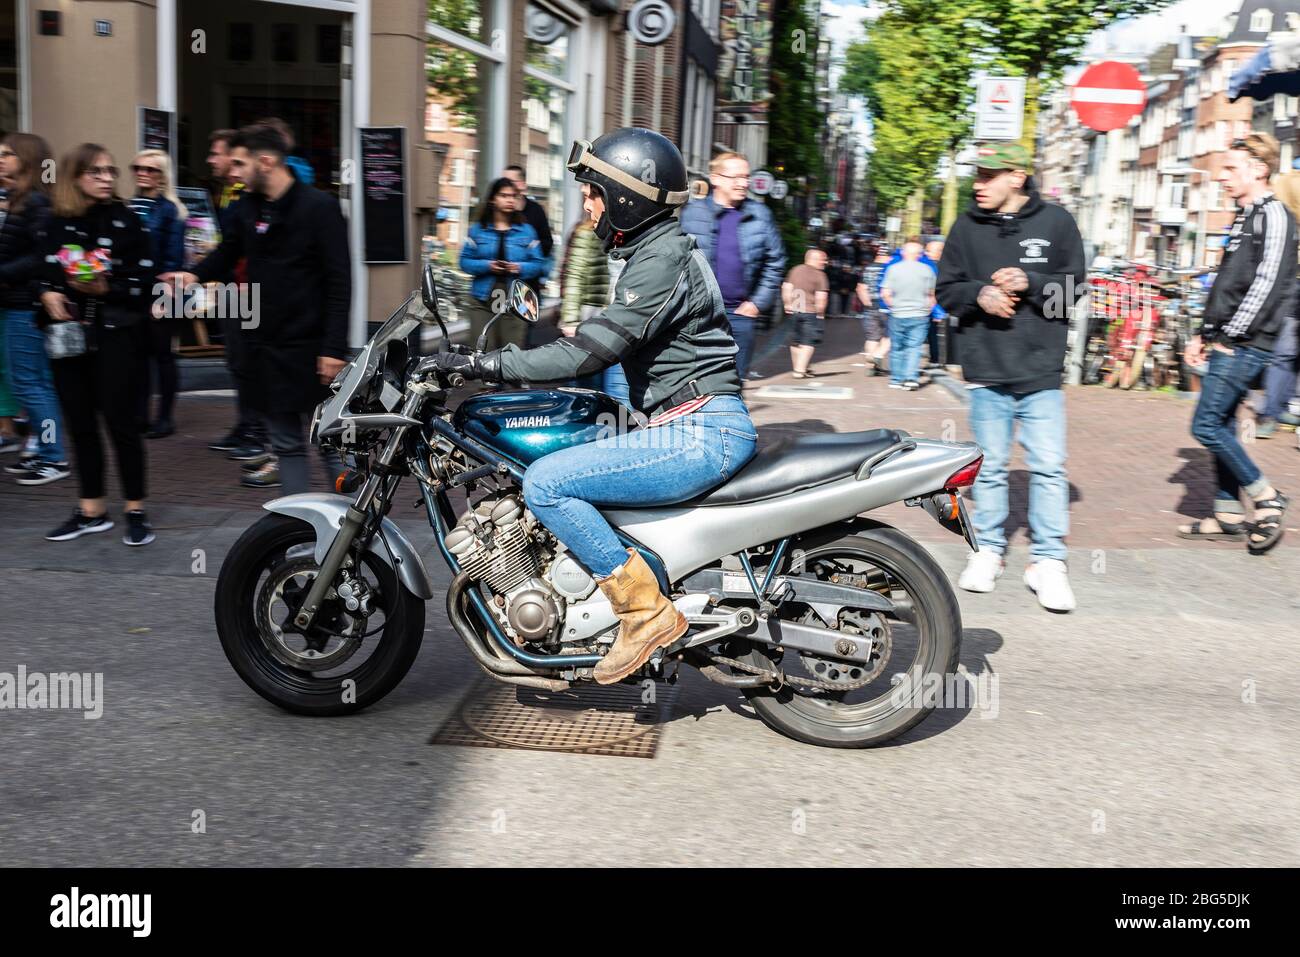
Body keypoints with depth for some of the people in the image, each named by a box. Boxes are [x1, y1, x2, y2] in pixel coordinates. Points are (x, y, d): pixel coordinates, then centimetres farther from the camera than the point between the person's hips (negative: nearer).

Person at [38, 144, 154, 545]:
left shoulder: (126, 221, -3)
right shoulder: (56, 225, 6)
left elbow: (143, 284, -7)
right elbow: (42, 274, 16)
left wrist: (106, 289, -21)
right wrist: (48, 294, -5)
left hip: (116, 336, -4)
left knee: (120, 422, -3)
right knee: (80, 425, 8)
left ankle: (136, 511, 7)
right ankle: (91, 510, 19)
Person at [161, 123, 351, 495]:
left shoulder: (319, 207, -9)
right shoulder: (247, 207, 10)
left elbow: (339, 282, -13)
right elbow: (227, 253, 23)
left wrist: (334, 348, -18)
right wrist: (195, 274, 2)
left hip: (310, 348, -6)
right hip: (264, 346, 6)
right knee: (286, 443, 11)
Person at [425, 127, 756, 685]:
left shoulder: (661, 261, -14)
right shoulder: (659, 251, 18)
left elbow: (589, 351, -22)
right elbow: (605, 344, 24)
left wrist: (481, 365, -20)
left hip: (698, 435, -11)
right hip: (702, 428, 11)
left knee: (545, 483, -17)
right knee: (558, 469, 21)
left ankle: (645, 611, -12)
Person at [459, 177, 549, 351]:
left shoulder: (526, 231, 9)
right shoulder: (478, 229, 8)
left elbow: (538, 264, 5)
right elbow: (465, 261, 4)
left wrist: (520, 268, -14)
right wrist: (487, 266, -13)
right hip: (483, 299, 0)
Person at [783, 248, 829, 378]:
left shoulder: (795, 270, 7)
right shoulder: (819, 275, -10)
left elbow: (786, 288, 7)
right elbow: (821, 297, -16)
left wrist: (788, 304, 15)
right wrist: (820, 313, -5)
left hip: (794, 311, 6)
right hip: (810, 312, -6)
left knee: (797, 341, 17)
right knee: (808, 343, -1)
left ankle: (797, 368, 27)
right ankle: (800, 370, -8)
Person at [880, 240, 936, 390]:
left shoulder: (893, 268, -3)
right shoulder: (926, 270, 0)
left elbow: (885, 294, -6)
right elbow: (932, 295, 5)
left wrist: (894, 306, 8)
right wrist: (928, 309, 17)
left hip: (897, 315, 0)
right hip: (919, 315, 0)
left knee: (897, 348, 11)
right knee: (914, 347, 1)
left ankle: (896, 380, 16)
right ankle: (911, 378, -13)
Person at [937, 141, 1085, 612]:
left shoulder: (1055, 221, 1)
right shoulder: (967, 226, 5)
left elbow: (1076, 285, 2)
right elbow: (947, 290, 9)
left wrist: (1030, 283, -14)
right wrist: (979, 295, -11)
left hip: (1042, 370, -1)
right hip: (986, 369, 1)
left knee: (1048, 466, -2)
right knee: (990, 466, 9)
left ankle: (1048, 560, 6)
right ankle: (988, 550, 22)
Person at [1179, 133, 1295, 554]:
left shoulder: (1273, 214, -10)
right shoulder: (1243, 218, 19)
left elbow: (1267, 284, -19)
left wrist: (1231, 335, -18)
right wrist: (1204, 335, 17)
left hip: (1245, 345, -10)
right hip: (1226, 344, 10)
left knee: (1207, 425, -10)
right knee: (1221, 425, 11)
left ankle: (1266, 499, 2)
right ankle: (1229, 515, 19)